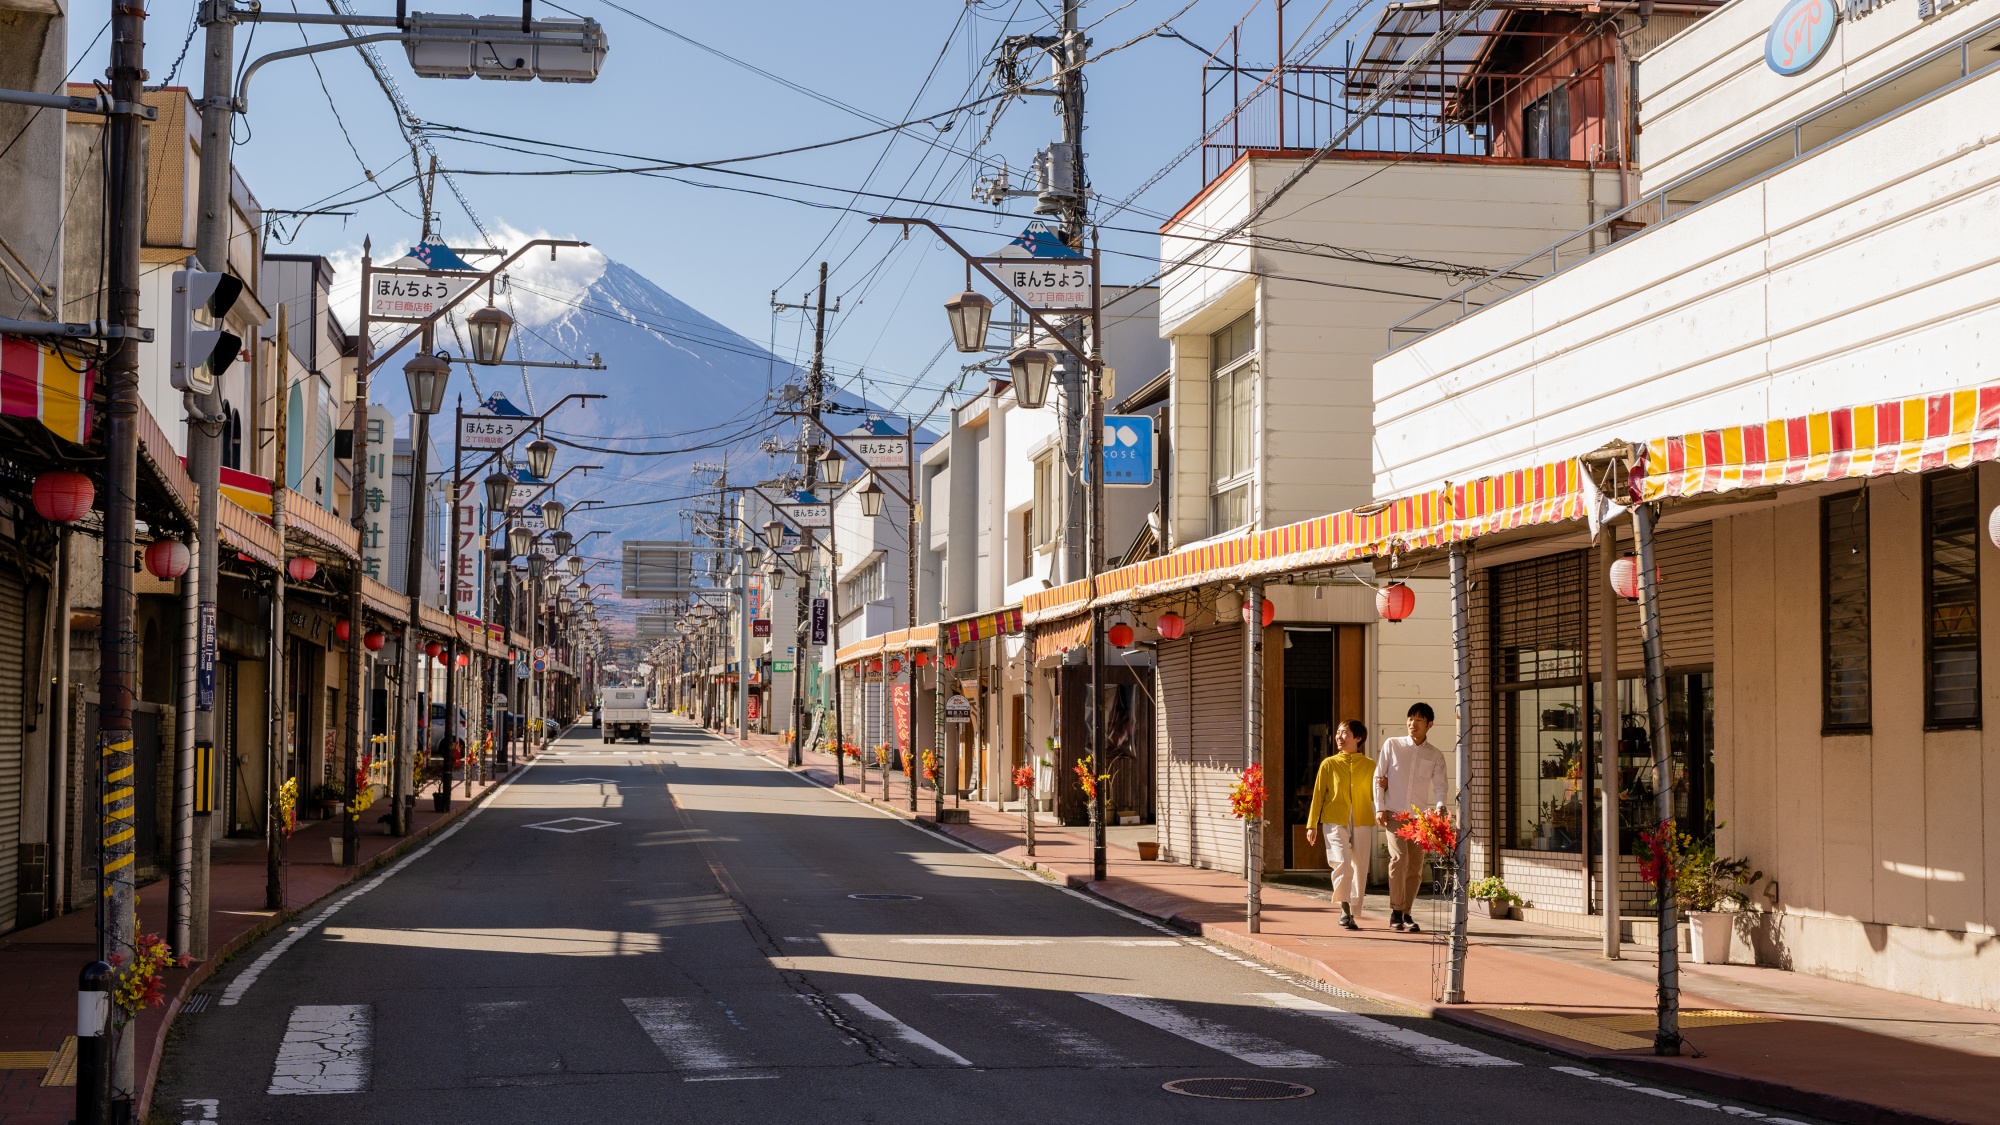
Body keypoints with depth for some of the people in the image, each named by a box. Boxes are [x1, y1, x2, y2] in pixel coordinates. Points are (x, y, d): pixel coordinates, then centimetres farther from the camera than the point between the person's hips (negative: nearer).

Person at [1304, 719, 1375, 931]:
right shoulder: (1329, 764, 7)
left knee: (1360, 868, 2)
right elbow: (1318, 794, 8)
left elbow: (1374, 795, 15)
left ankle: (1351, 912, 15)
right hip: (1335, 821, -2)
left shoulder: (1369, 765, 9)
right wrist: (1312, 824, 4)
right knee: (1342, 863, -18)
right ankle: (1345, 910, -9)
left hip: (1362, 823, 2)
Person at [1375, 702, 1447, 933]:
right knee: (1399, 857, -19)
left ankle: (1405, 914, 14)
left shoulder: (1435, 755, 9)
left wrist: (1440, 806, -21)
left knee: (1415, 866, 2)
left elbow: (1439, 785, 0)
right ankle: (1396, 914, -13)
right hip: (1394, 813, -2)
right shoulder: (1392, 745, 6)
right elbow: (1379, 777, 5)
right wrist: (1379, 808, -4)